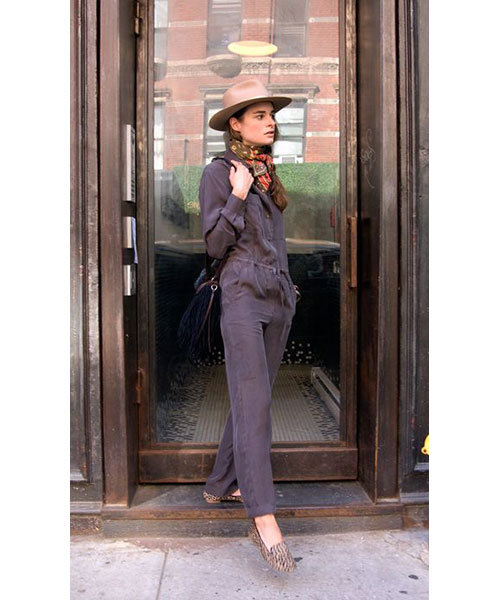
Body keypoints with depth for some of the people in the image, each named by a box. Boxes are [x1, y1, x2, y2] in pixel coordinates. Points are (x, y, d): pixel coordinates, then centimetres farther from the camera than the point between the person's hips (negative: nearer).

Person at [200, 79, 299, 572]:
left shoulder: (268, 172, 18)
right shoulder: (218, 173, -2)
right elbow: (215, 245, -8)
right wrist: (237, 198, -17)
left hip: (280, 296, 8)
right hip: (243, 296, -7)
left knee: (252, 398, 11)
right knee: (252, 403, -11)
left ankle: (220, 485, 25)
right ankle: (264, 518, -10)